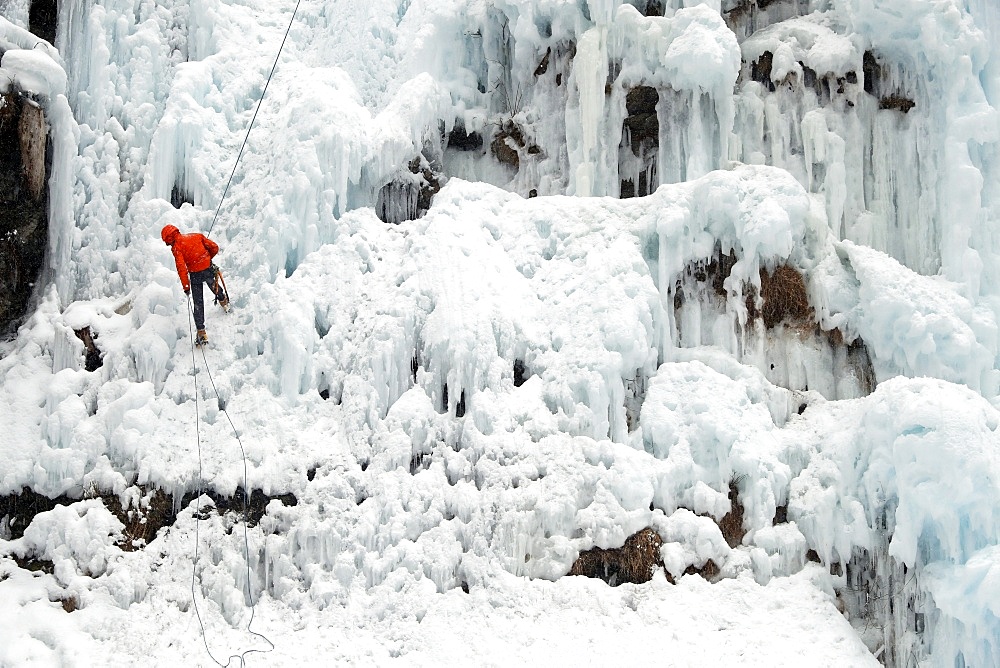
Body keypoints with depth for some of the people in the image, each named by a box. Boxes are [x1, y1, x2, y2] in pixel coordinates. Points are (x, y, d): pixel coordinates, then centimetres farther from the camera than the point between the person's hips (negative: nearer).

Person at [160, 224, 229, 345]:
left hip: (195, 275, -4)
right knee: (213, 286, 36)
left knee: (198, 304, 6)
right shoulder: (197, 235, 3)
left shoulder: (176, 247, -10)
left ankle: (201, 333, 5)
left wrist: (186, 286, -18)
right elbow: (214, 247, 4)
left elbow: (181, 267, -19)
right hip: (209, 270, 4)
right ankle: (224, 301, 63)